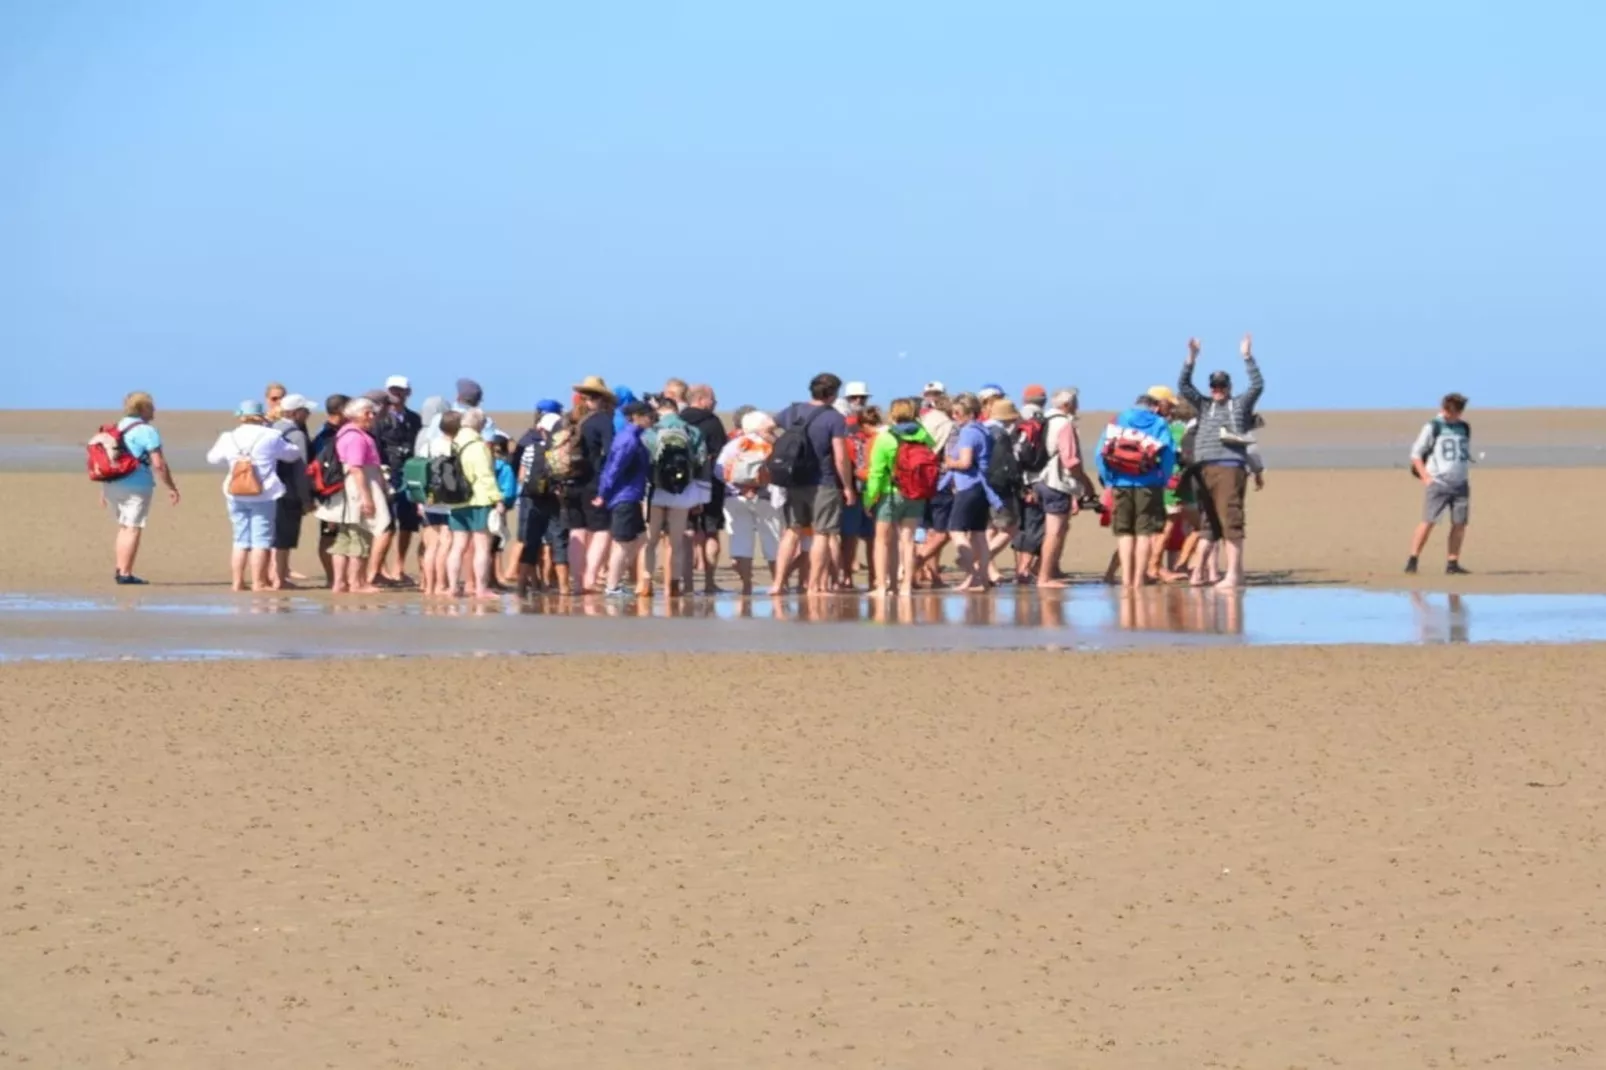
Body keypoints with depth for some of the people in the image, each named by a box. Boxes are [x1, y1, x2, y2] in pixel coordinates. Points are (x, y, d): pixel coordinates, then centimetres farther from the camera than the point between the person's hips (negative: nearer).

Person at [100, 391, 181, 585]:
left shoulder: (117, 428, 14)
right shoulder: (147, 431, -9)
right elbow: (159, 464, -14)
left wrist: (104, 489, 20)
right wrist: (171, 488, -6)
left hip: (112, 486, 8)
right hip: (136, 487, -8)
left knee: (124, 527, 19)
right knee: (133, 529, -3)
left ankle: (120, 570, 19)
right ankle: (125, 575, -5)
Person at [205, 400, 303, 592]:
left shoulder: (229, 438, 3)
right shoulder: (270, 437, -6)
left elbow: (212, 457, 17)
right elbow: (293, 454, 5)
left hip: (236, 495, 4)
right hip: (264, 495, -4)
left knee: (240, 540, 12)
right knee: (261, 540, 0)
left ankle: (238, 582, 13)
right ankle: (258, 582, -2)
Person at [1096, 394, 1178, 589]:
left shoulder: (1117, 421, 13)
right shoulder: (1159, 424, 7)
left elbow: (1101, 452, 3)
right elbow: (1169, 454, -6)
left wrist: (1108, 480, 7)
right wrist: (1163, 480, 5)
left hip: (1120, 483, 2)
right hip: (1148, 484, -2)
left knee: (1124, 532, 10)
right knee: (1145, 531, 3)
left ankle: (1126, 576, 4)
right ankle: (1139, 577, 0)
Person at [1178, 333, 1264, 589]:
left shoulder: (1240, 405, 12)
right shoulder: (1205, 406, 22)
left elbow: (1257, 386, -1)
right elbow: (1183, 386, 16)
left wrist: (1247, 357, -6)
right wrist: (1191, 358, 7)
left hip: (1231, 467, -5)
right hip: (1205, 469, 5)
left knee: (1230, 520, -9)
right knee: (1209, 522, 10)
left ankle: (1234, 574, -9)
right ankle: (1198, 571, 13)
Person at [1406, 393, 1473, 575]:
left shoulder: (1465, 428, 13)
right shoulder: (1433, 427, -1)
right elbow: (1416, 453, 1)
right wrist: (1425, 477, -9)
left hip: (1460, 484, 5)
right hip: (1437, 483, -5)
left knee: (1459, 524, -1)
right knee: (1428, 522, -11)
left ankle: (1452, 563, 4)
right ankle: (1412, 560, -5)